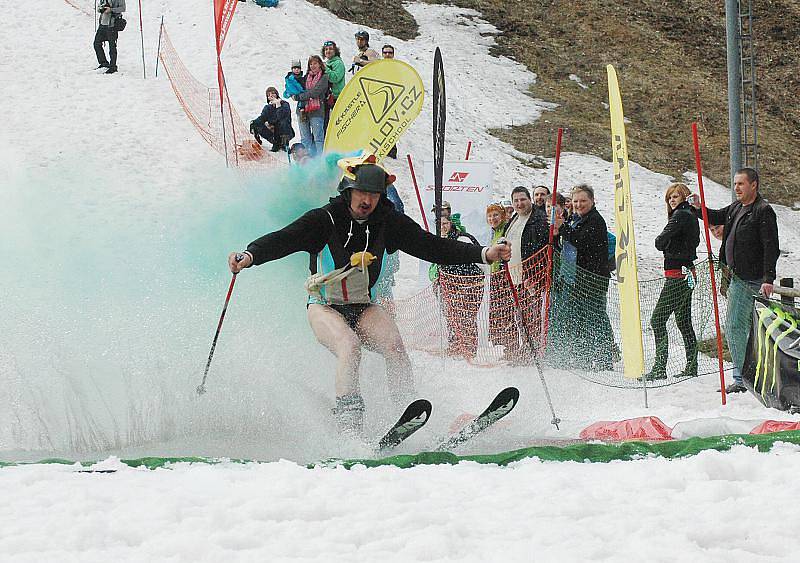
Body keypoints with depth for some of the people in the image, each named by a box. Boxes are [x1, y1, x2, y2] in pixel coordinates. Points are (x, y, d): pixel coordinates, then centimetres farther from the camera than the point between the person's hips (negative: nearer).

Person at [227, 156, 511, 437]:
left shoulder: (388, 222, -3)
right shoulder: (324, 220, -14)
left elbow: (432, 246, -3)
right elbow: (282, 240, -25)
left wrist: (483, 254, -13)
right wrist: (249, 255, -45)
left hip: (363, 307, 4)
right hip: (324, 307, -4)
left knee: (394, 344, -24)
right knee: (349, 347, -32)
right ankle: (349, 422, -36)